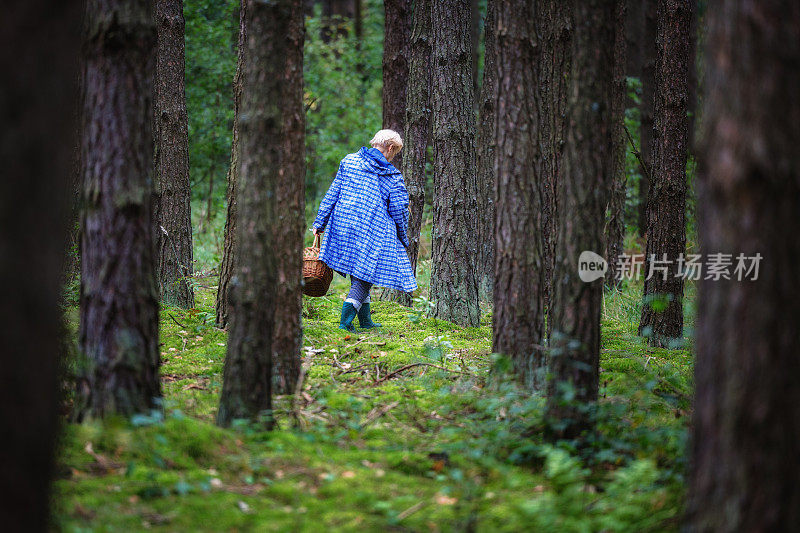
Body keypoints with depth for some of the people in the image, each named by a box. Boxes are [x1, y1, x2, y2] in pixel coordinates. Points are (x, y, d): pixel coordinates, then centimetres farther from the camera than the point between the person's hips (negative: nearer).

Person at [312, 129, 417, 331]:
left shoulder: (349, 161, 7)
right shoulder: (393, 176, 0)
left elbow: (332, 194, 6)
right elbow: (399, 211, 2)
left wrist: (319, 223, 10)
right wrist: (403, 240, 14)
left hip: (343, 224, 4)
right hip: (372, 231, -4)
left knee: (358, 274, 14)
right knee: (364, 276, 0)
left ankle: (365, 320, 19)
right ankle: (346, 319, -16)